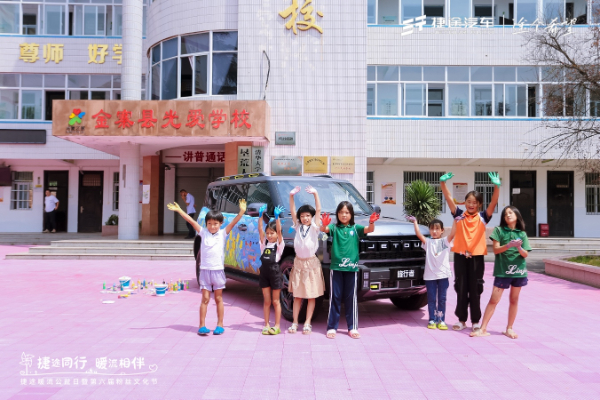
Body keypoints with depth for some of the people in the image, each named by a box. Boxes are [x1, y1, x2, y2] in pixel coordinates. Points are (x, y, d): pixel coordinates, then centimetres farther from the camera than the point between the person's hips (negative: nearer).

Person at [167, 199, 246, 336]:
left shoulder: (223, 233, 1)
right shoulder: (203, 233, 3)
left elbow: (234, 222, -10)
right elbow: (191, 221, -2)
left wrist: (242, 211, -23)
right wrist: (179, 210, -8)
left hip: (218, 270, 0)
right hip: (205, 270, 0)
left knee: (218, 299, 9)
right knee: (205, 299, 3)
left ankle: (220, 325, 17)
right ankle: (202, 325, 8)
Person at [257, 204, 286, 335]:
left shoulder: (279, 244, -2)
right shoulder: (264, 243, 7)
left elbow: (279, 231, -17)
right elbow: (260, 230, -3)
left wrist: (277, 217, -25)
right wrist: (260, 215, -12)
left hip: (275, 273, -3)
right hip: (264, 272, 4)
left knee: (275, 301, 4)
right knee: (266, 301, 9)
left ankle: (277, 326, 11)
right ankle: (266, 325, 15)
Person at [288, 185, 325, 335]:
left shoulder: (314, 227, -1)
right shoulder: (298, 227, 5)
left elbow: (318, 210, -13)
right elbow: (292, 212, -5)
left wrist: (315, 194, -24)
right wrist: (291, 196, -18)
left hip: (311, 263, -2)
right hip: (298, 263, 2)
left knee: (311, 296, 3)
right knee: (297, 296, 8)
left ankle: (307, 323, 10)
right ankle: (295, 323, 14)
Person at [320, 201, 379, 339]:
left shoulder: (355, 228, 5)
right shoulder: (334, 227, 3)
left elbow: (369, 230, -9)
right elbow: (324, 229, -15)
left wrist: (371, 223, -31)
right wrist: (324, 225, -39)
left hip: (351, 268, 1)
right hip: (336, 267, -1)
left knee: (351, 298, 8)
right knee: (334, 298, 5)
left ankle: (353, 328, 17)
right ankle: (332, 327, 12)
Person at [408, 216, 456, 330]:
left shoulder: (445, 241, 5)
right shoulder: (428, 242, 5)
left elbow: (452, 234, -12)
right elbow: (419, 234, -10)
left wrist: (455, 221, -22)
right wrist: (415, 222, -17)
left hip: (443, 274, 0)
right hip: (430, 275, 0)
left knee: (442, 298, 6)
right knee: (431, 299, 6)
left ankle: (441, 320, 14)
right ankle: (432, 320, 14)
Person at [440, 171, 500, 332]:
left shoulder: (483, 217, 1)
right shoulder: (459, 215, 3)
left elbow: (494, 203, -12)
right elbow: (449, 199, -6)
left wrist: (496, 186, -26)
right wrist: (443, 182, -19)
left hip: (476, 256, -1)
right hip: (460, 255, 1)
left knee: (475, 289, 7)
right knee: (461, 288, 9)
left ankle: (476, 321, 17)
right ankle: (461, 319, 20)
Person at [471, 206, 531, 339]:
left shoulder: (522, 234, 7)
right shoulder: (499, 230, 2)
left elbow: (525, 254, 4)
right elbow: (496, 249, -5)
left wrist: (519, 247, -17)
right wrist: (509, 245, -21)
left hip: (518, 270, 3)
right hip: (502, 270, -2)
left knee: (514, 300, 10)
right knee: (494, 299, -4)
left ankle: (509, 329, 22)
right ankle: (483, 329, 0)